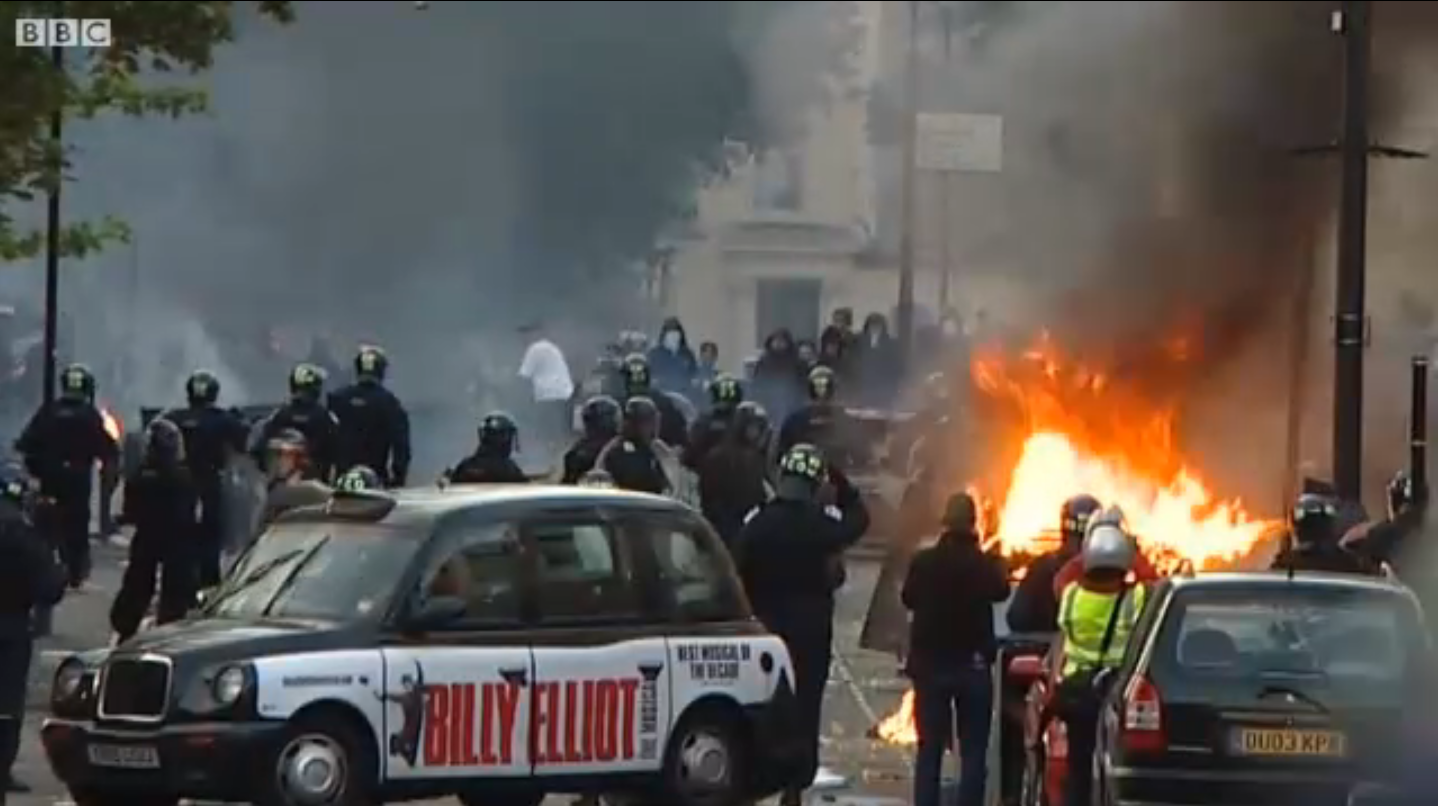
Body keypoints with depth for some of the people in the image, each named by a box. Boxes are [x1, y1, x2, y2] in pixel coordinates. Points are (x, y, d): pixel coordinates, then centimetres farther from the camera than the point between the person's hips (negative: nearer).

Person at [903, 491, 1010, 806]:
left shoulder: (923, 562, -9)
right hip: (973, 663, -1)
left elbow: (908, 598, 7)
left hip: (930, 664, 1)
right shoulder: (984, 564, -12)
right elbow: (1000, 591, 8)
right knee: (973, 753, 3)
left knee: (929, 750, 8)